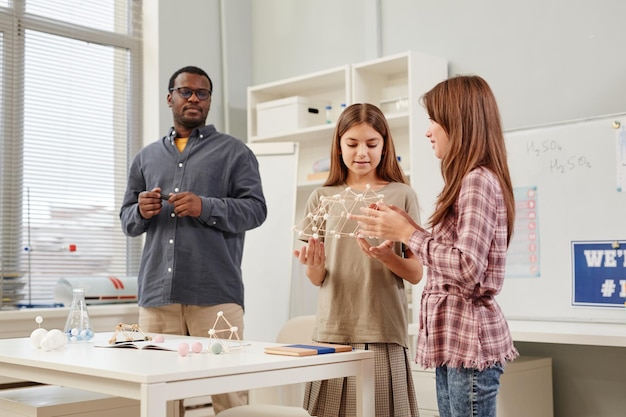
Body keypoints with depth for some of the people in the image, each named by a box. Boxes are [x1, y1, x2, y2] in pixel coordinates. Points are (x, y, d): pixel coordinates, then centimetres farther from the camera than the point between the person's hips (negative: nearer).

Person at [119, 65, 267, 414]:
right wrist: (141, 212, -3)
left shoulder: (234, 152, 9)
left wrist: (205, 208, -15)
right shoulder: (146, 157, 20)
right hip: (157, 292, 4)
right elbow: (127, 221, 21)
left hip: (216, 293, -3)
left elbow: (255, 209, -1)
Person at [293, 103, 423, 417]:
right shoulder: (323, 197, 7)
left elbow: (416, 274, 2)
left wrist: (387, 257, -18)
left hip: (384, 333, -1)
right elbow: (317, 279, 6)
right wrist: (313, 265, -17)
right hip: (334, 330, 2)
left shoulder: (401, 195, 3)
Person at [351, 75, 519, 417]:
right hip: (453, 342, 9)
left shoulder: (479, 181, -14)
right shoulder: (469, 181, 17)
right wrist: (404, 228, 5)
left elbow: (468, 268, -23)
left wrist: (406, 232, -14)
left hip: (469, 342, -9)